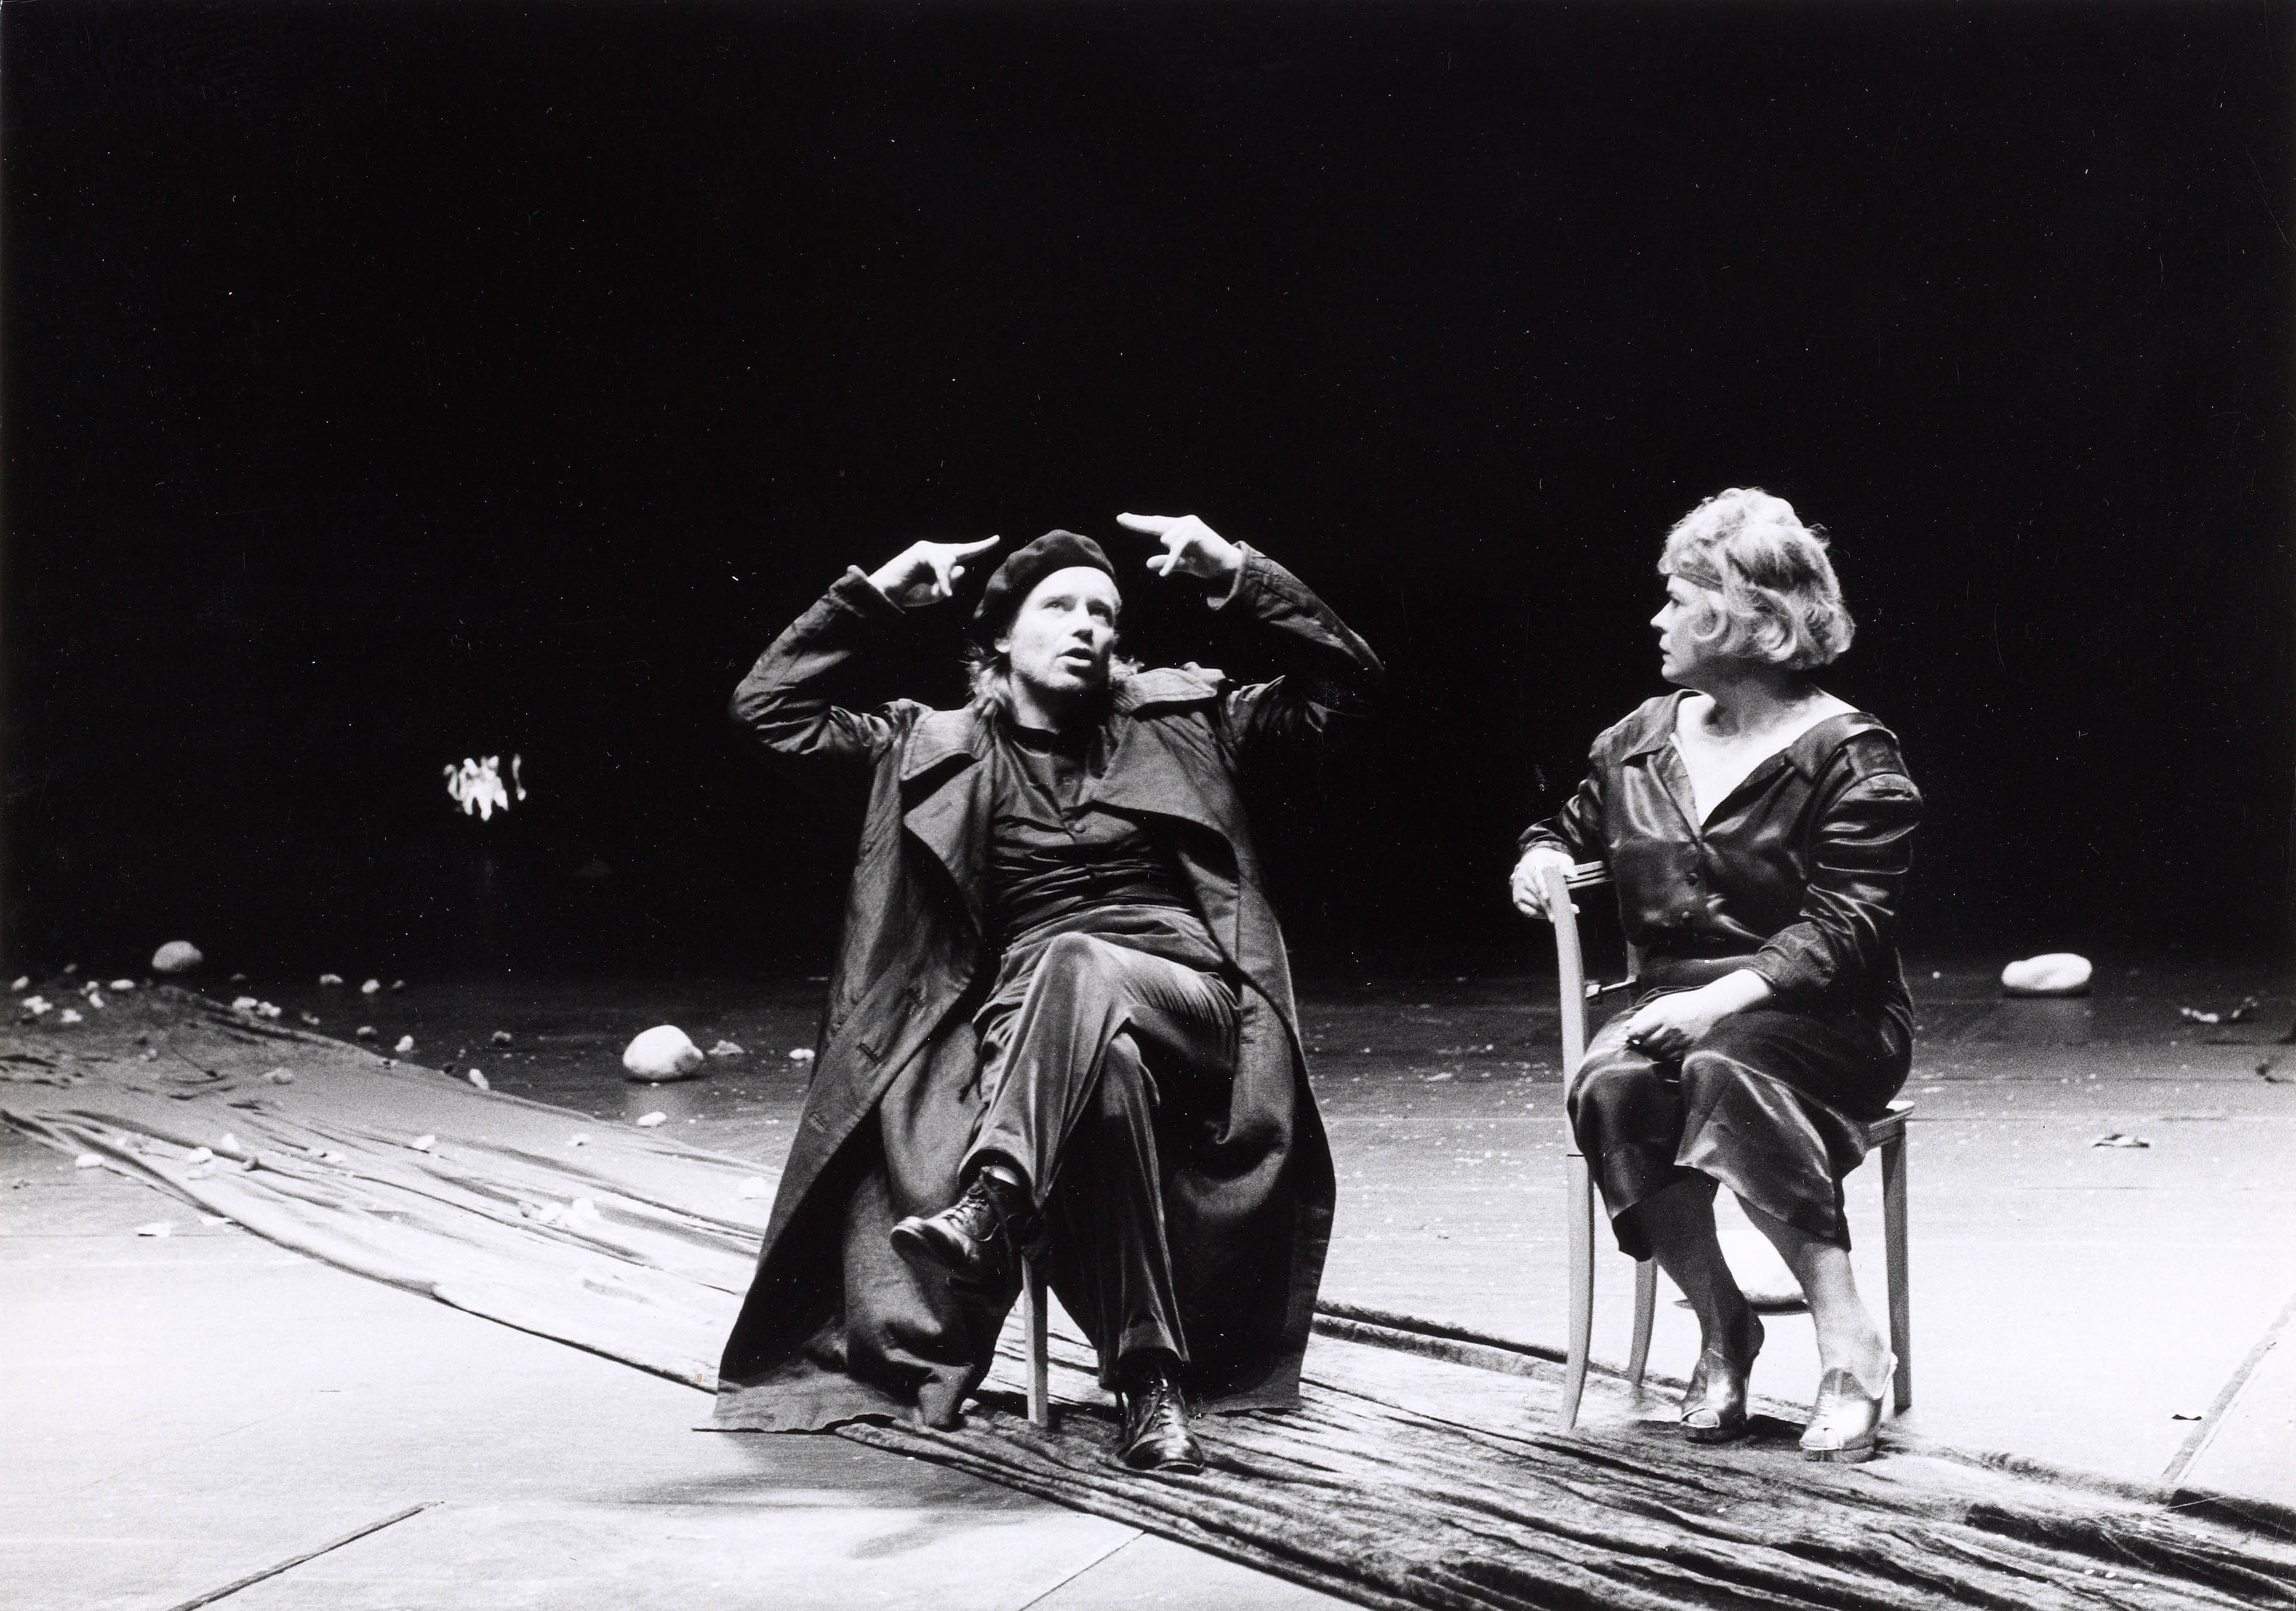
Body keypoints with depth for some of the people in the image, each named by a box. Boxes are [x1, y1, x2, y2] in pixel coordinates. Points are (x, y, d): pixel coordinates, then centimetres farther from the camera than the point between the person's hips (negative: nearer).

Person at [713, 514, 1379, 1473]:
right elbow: (769, 708, 13)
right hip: (1027, 1029, 0)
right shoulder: (935, 750, 17)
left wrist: (1237, 575, 7)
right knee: (1108, 1063, -39)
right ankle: (1149, 1382, -40)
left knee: (1074, 960, -37)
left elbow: (1345, 680, 16)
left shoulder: (1179, 722, 19)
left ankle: (991, 1212, -55)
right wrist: (877, 596, 9)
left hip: (1191, 1006, 0)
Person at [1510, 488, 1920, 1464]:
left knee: (1727, 1071, -39)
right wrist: (1541, 856, 9)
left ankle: (1848, 1345, -30)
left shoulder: (1849, 756, -4)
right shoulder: (1639, 742, 14)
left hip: (1820, 1018, -4)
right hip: (1674, 1006, 4)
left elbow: (1843, 929, -13)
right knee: (1610, 1087, -31)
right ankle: (1720, 1327, -16)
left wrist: (1722, 998, -27)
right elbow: (1569, 827, 34)